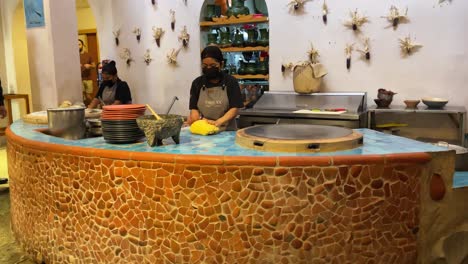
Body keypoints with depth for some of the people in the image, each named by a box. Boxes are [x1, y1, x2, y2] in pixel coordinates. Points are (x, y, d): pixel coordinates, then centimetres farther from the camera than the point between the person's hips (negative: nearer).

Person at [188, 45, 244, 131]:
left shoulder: (231, 82, 1)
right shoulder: (197, 83, 8)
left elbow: (234, 109, -4)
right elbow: (194, 108, 9)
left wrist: (218, 122, -19)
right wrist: (195, 117, -14)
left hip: (227, 130, -2)